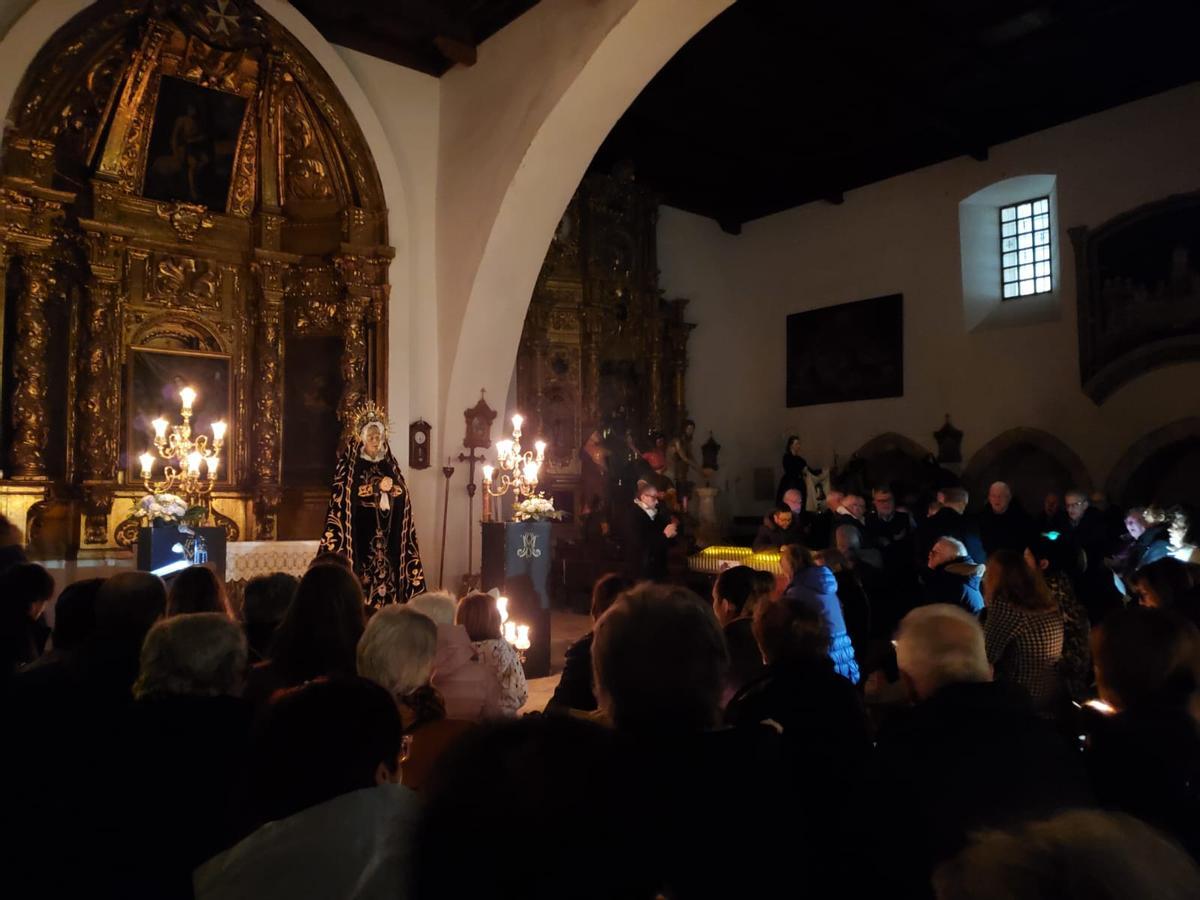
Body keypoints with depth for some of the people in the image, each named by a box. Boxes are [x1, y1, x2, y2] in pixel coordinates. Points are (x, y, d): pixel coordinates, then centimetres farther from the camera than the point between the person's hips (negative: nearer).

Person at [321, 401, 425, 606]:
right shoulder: (350, 468, -1)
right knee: (362, 585, -6)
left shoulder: (391, 466, 12)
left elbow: (402, 503, 14)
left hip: (389, 539, 4)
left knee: (389, 580, 4)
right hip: (361, 537, -4)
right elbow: (340, 505, -8)